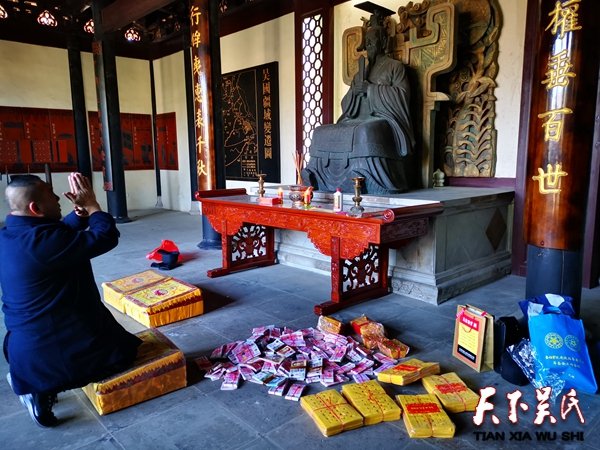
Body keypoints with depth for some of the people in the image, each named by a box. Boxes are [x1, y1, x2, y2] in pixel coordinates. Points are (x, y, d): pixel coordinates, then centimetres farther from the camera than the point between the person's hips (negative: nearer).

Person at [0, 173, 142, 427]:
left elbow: (64, 235, 14)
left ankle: (29, 378, 13)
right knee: (126, 350, 15)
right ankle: (43, 386, 2)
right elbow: (106, 237, -25)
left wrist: (80, 211, -1)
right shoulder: (41, 240, -28)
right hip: (53, 348, -9)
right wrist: (91, 205, -12)